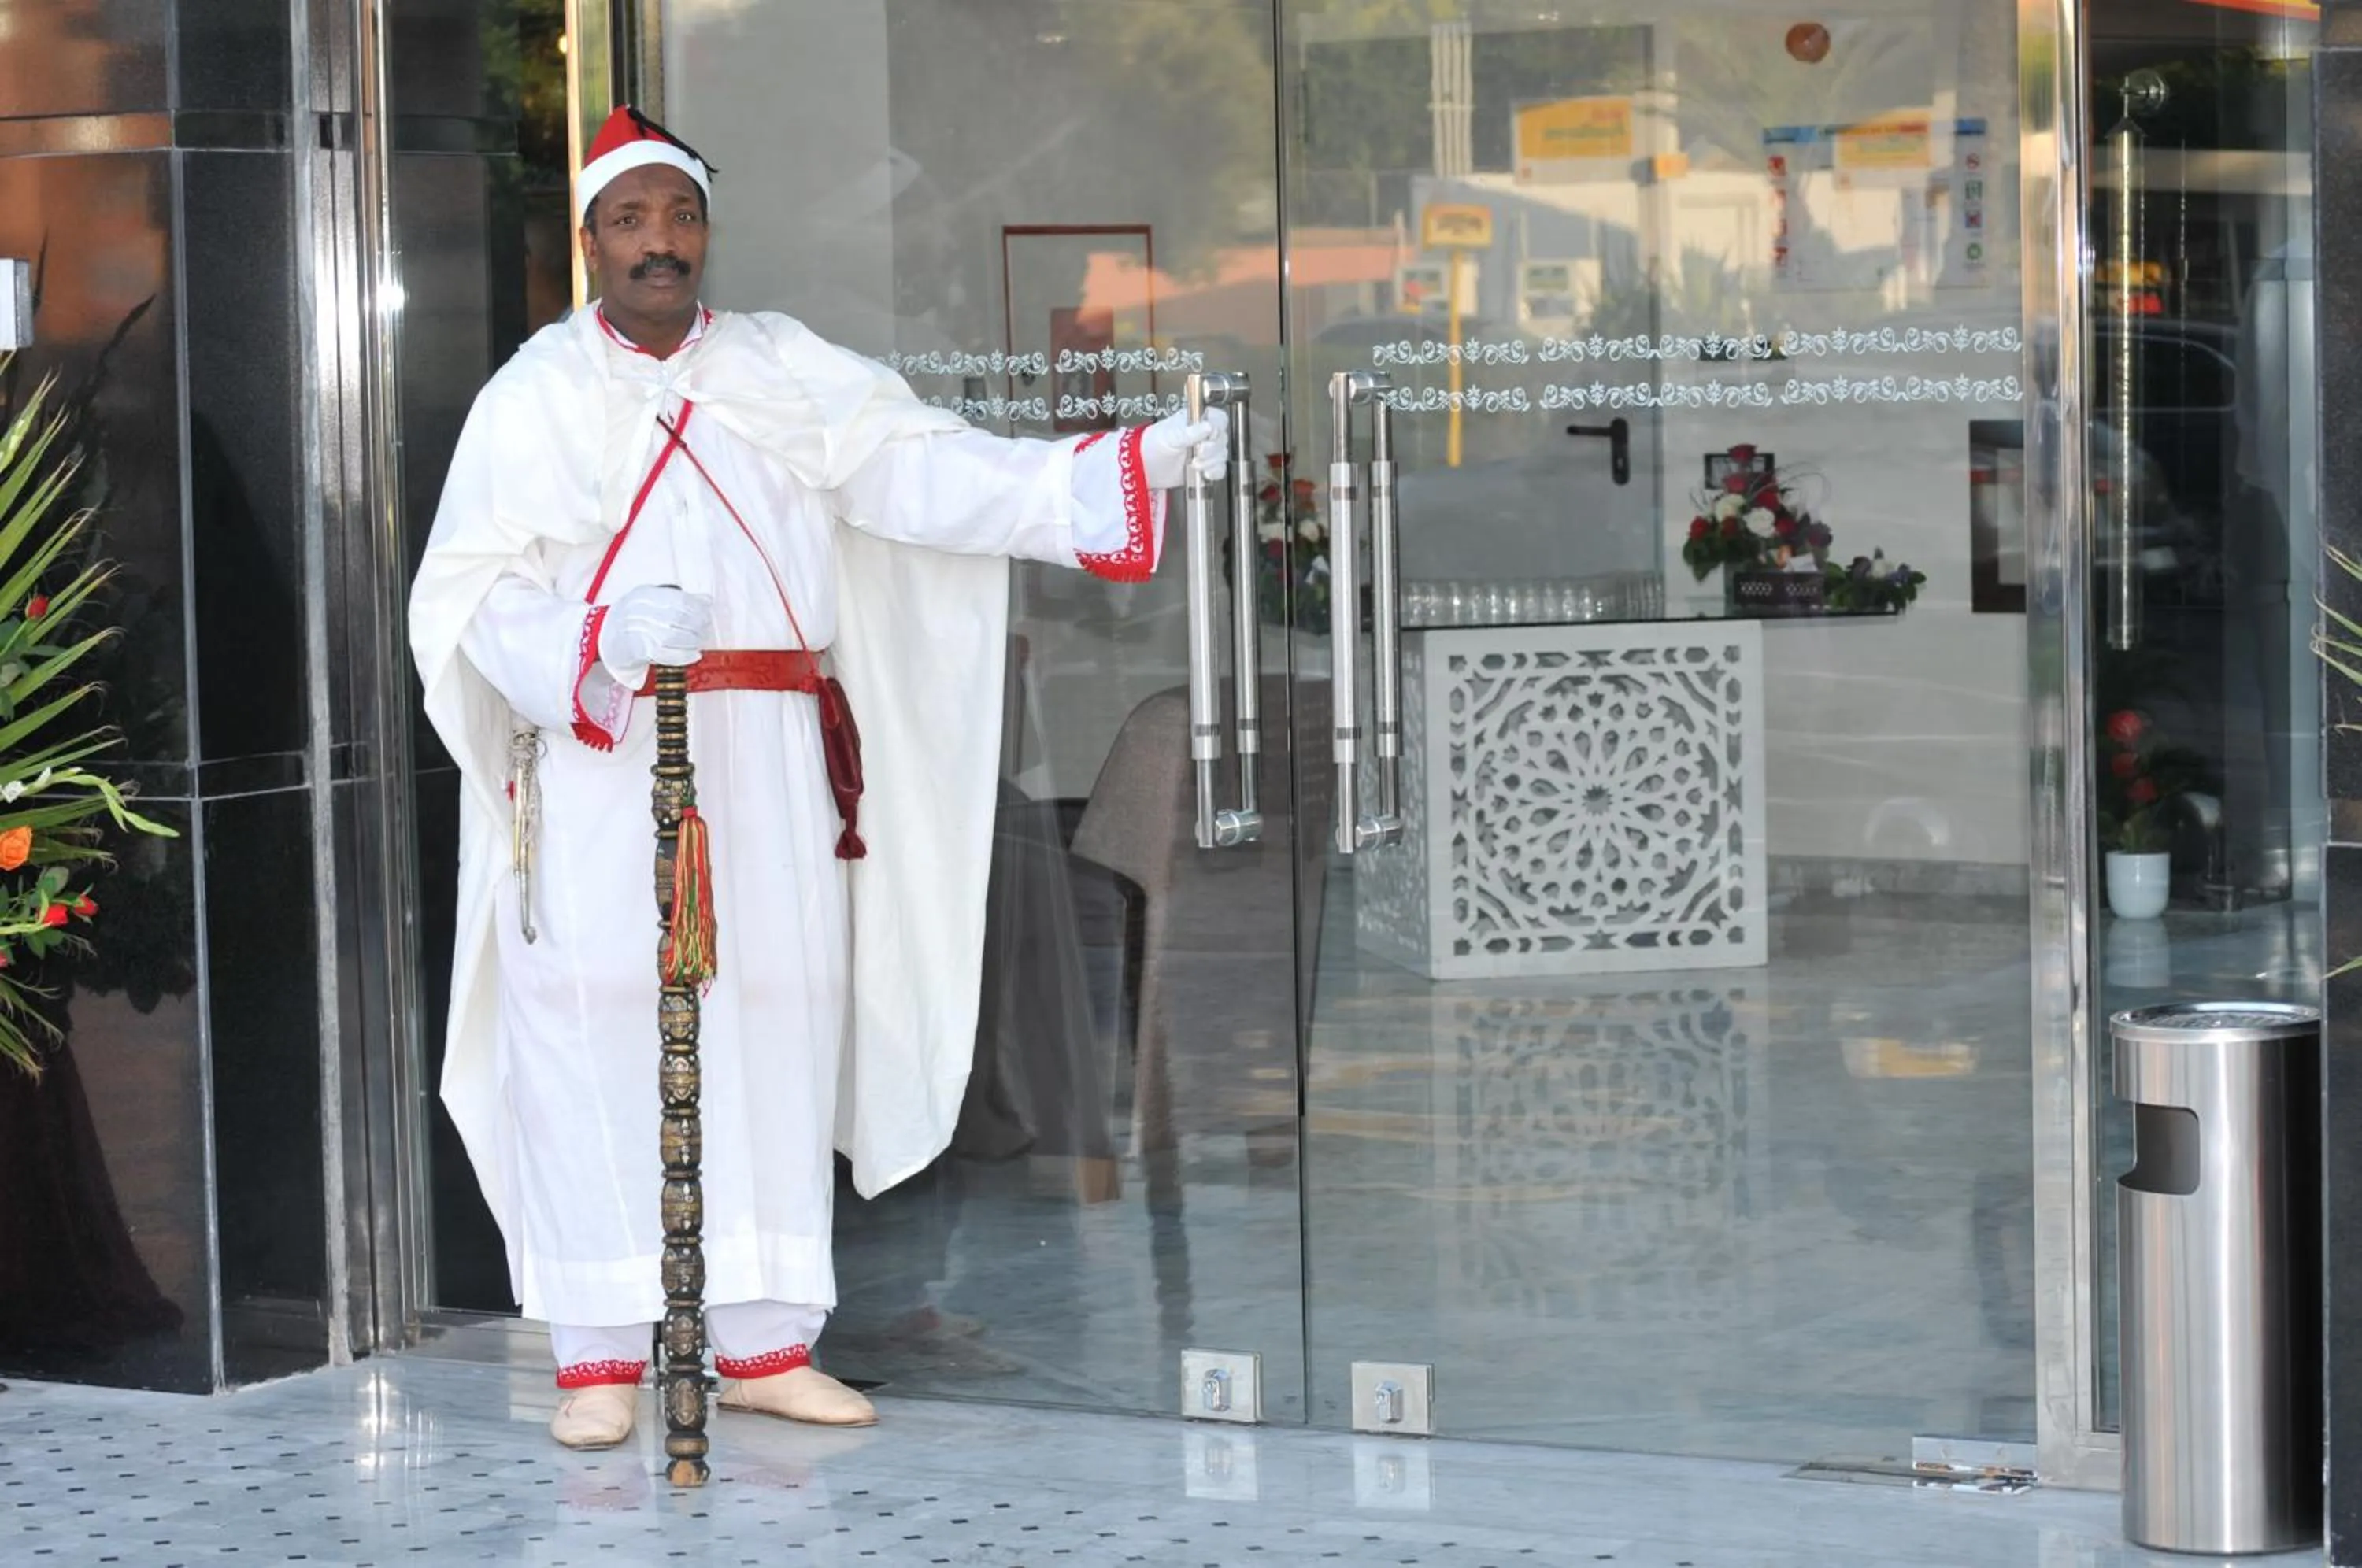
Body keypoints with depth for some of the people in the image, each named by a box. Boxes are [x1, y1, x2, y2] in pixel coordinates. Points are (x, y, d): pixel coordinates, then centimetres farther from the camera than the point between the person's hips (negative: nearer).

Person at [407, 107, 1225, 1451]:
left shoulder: (785, 373, 11)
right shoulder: (534, 398, 5)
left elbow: (922, 470, -2)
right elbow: (474, 594, -2)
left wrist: (1123, 468, -15)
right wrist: (605, 638, -22)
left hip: (767, 756, 2)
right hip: (593, 765, -2)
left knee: (778, 1029, 1)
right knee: (590, 1031, -5)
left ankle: (766, 1342, 10)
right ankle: (602, 1359, 2)